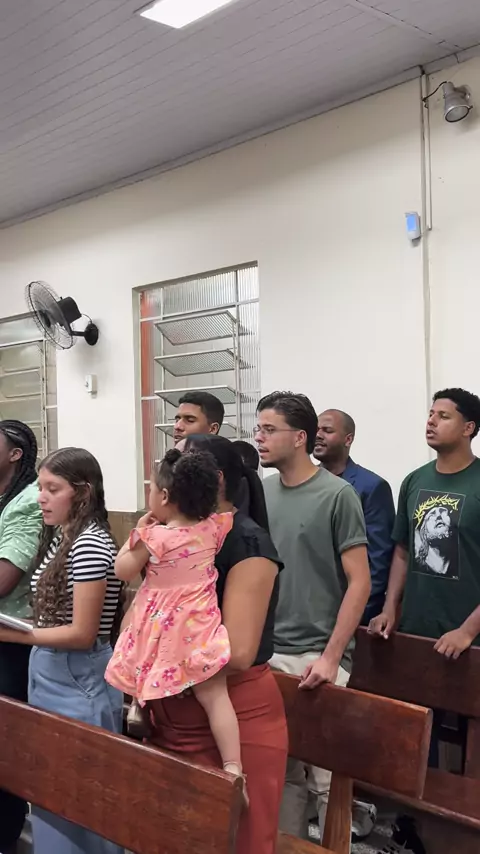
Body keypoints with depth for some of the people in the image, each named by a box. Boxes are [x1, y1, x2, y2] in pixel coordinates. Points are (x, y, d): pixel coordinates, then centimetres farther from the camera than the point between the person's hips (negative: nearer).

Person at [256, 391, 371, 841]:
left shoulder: (337, 495, -10)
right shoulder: (260, 492, 5)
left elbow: (359, 582, -10)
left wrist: (330, 656, -15)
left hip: (316, 655, -4)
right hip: (266, 651, 5)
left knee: (325, 773, 3)